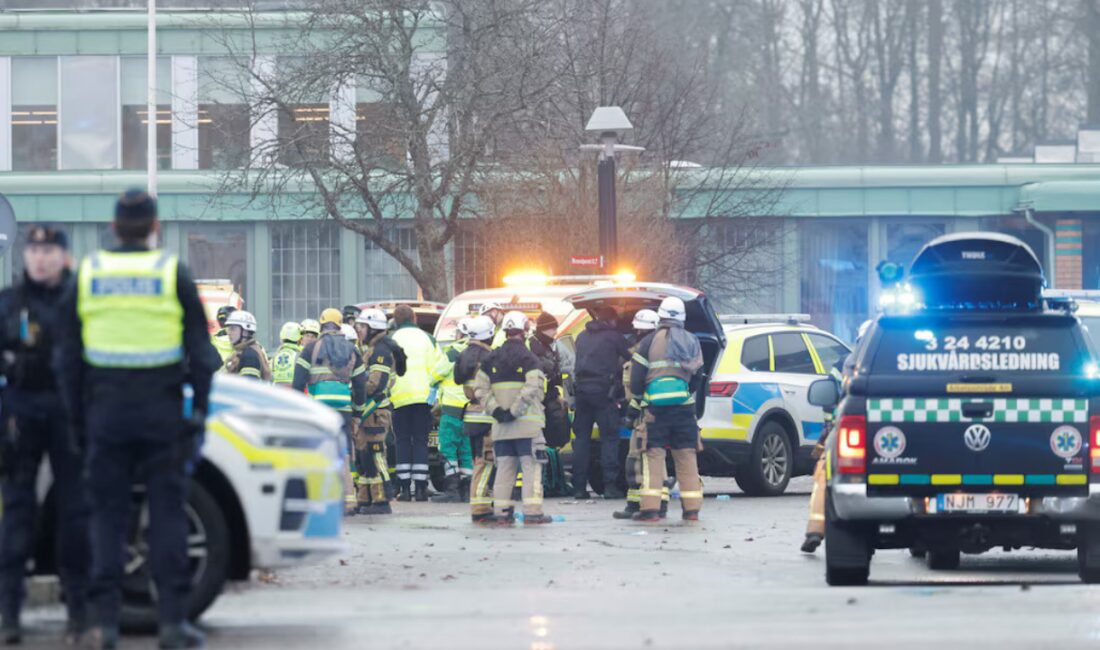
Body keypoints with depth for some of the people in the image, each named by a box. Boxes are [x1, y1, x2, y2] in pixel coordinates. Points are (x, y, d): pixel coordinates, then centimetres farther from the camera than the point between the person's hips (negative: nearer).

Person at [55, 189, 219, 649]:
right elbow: (201, 354, -1)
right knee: (168, 513, 1)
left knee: (108, 514, 5)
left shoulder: (87, 277, 5)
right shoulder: (173, 276, -1)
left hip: (106, 413, 2)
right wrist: (198, 412, 6)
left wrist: (77, 419, 13)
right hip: (162, 413, -2)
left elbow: (67, 359, 7)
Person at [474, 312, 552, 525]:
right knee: (531, 467, -2)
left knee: (504, 468, 11)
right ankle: (532, 513, -7)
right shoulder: (527, 358, -8)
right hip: (527, 425, -5)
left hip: (501, 427, 5)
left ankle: (502, 512, 10)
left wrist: (496, 410, -4)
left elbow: (480, 389, 3)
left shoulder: (491, 359, 10)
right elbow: (533, 388, -20)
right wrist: (514, 412, -17)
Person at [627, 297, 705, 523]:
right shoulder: (692, 342, 10)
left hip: (656, 408, -4)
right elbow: (697, 376, 15)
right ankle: (692, 508, 8)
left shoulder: (650, 342, -3)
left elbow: (636, 378, -4)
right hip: (684, 406, 4)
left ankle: (650, 508, -10)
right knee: (687, 456, 9)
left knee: (654, 455, -3)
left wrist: (634, 406, 5)